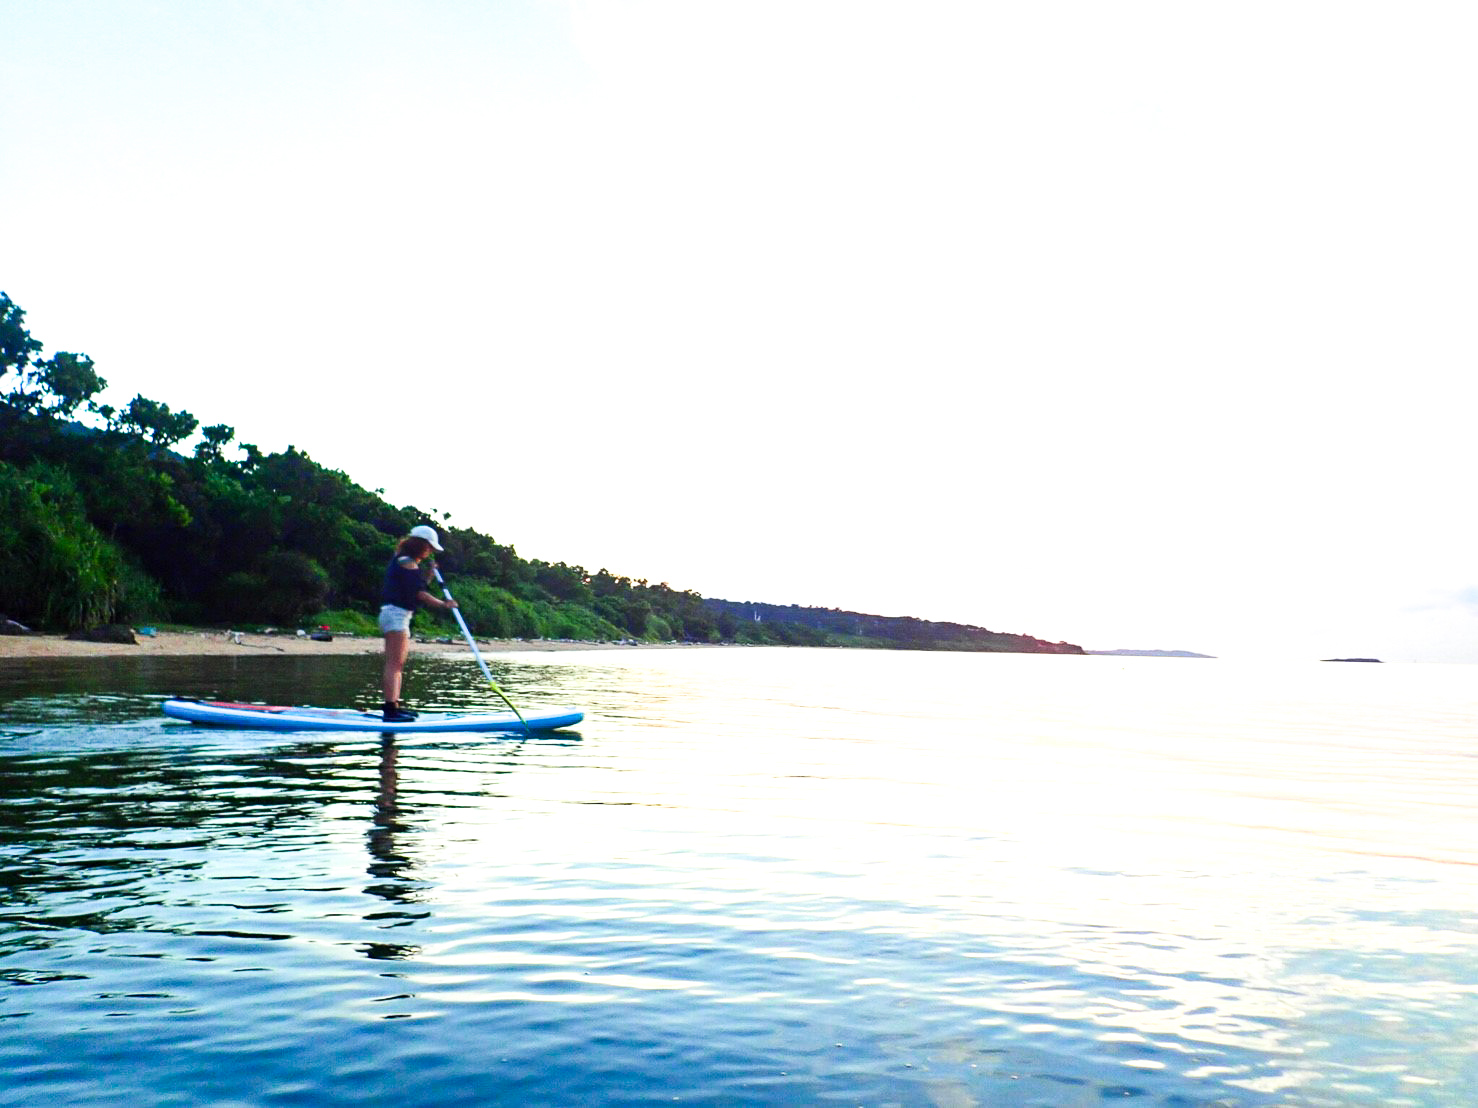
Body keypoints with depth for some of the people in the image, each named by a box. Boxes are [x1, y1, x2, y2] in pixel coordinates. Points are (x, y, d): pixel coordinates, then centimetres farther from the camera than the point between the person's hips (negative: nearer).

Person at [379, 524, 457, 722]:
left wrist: (429, 572, 12)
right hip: (396, 614, -11)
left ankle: (394, 707, 13)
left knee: (398, 665, 11)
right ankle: (390, 710, -20)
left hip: (399, 616, 11)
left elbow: (418, 588, 22)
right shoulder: (406, 561, -12)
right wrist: (443, 604, -16)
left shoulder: (407, 562, 20)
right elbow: (418, 593, -17)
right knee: (394, 663, -15)